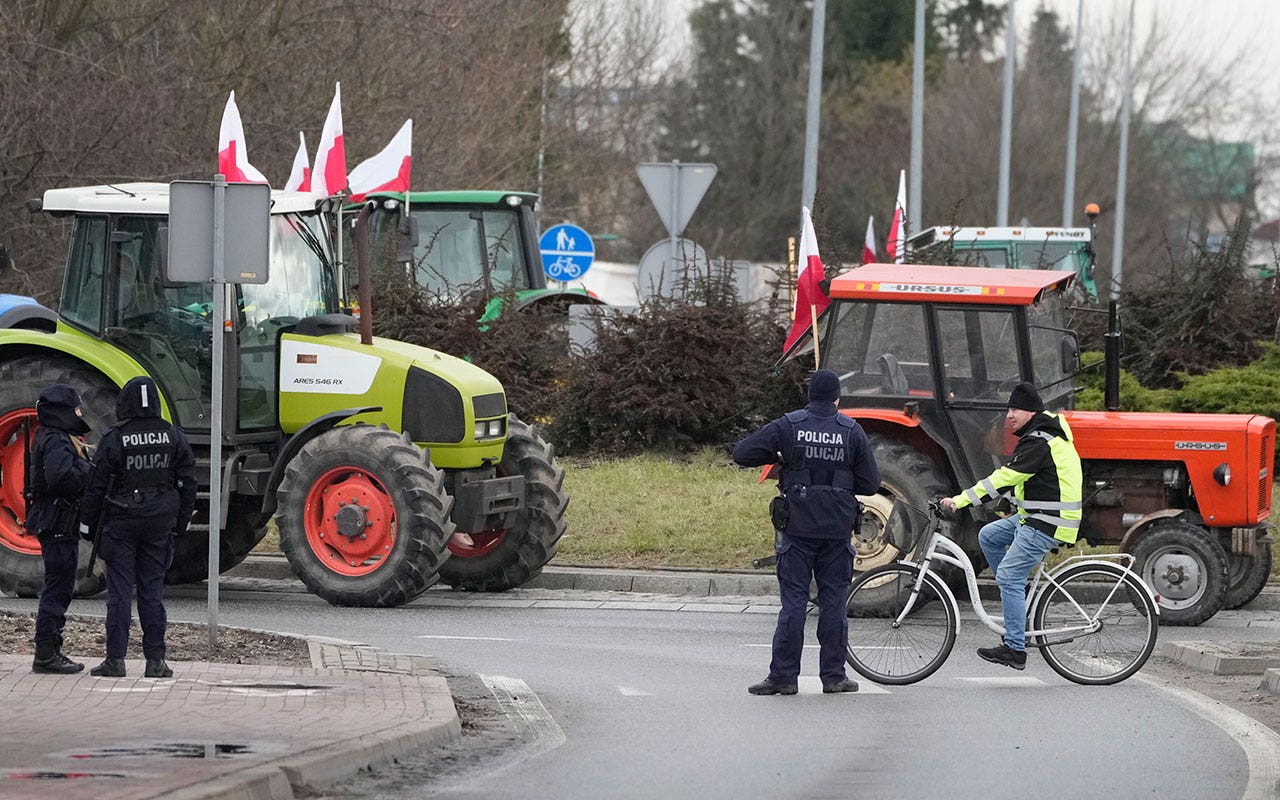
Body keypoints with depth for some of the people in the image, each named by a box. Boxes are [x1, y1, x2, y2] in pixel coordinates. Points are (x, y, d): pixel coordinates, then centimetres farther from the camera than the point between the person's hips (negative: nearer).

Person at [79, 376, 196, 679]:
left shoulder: (114, 440, -10)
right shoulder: (173, 437, 0)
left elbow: (96, 487, -5)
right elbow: (187, 482, 6)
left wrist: (87, 524, 5)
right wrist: (180, 522, 15)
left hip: (121, 523, -3)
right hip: (159, 524, 3)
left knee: (120, 590, 0)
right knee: (153, 590, 7)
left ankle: (115, 659, -1)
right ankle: (155, 661, 7)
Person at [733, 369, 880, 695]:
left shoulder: (788, 426, -4)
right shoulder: (852, 432, -1)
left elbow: (742, 453, -5)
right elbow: (870, 483, 0)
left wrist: (777, 458, 10)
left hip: (797, 527, -1)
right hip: (837, 530, 1)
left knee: (793, 600, 0)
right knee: (833, 600, 8)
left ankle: (784, 676, -2)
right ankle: (833, 675, 10)